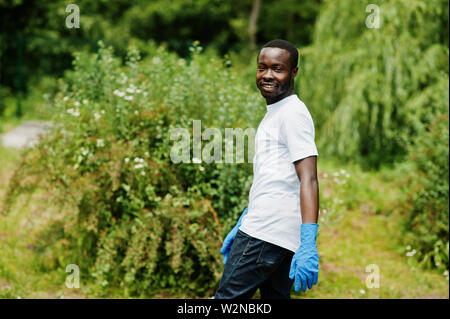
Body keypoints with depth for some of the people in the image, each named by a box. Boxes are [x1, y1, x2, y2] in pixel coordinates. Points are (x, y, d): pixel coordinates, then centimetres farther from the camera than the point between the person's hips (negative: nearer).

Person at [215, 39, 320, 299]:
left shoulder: (293, 113, -10)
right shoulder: (274, 113, 21)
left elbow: (308, 180, -19)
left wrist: (308, 245, -27)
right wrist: (241, 227, 27)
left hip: (265, 236, -10)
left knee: (226, 298, -7)